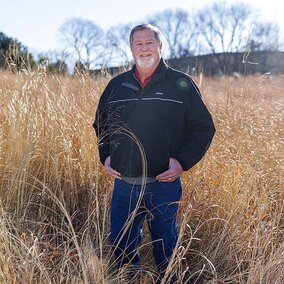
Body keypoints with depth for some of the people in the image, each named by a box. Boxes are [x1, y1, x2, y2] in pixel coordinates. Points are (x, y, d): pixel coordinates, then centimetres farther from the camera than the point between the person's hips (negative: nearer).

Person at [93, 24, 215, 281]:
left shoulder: (182, 84, -3)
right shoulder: (117, 85, 7)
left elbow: (203, 127, -2)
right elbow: (101, 125, 19)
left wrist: (183, 161, -14)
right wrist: (105, 156, 4)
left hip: (164, 184, -3)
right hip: (123, 184, 3)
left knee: (165, 245, 14)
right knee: (121, 243, 15)